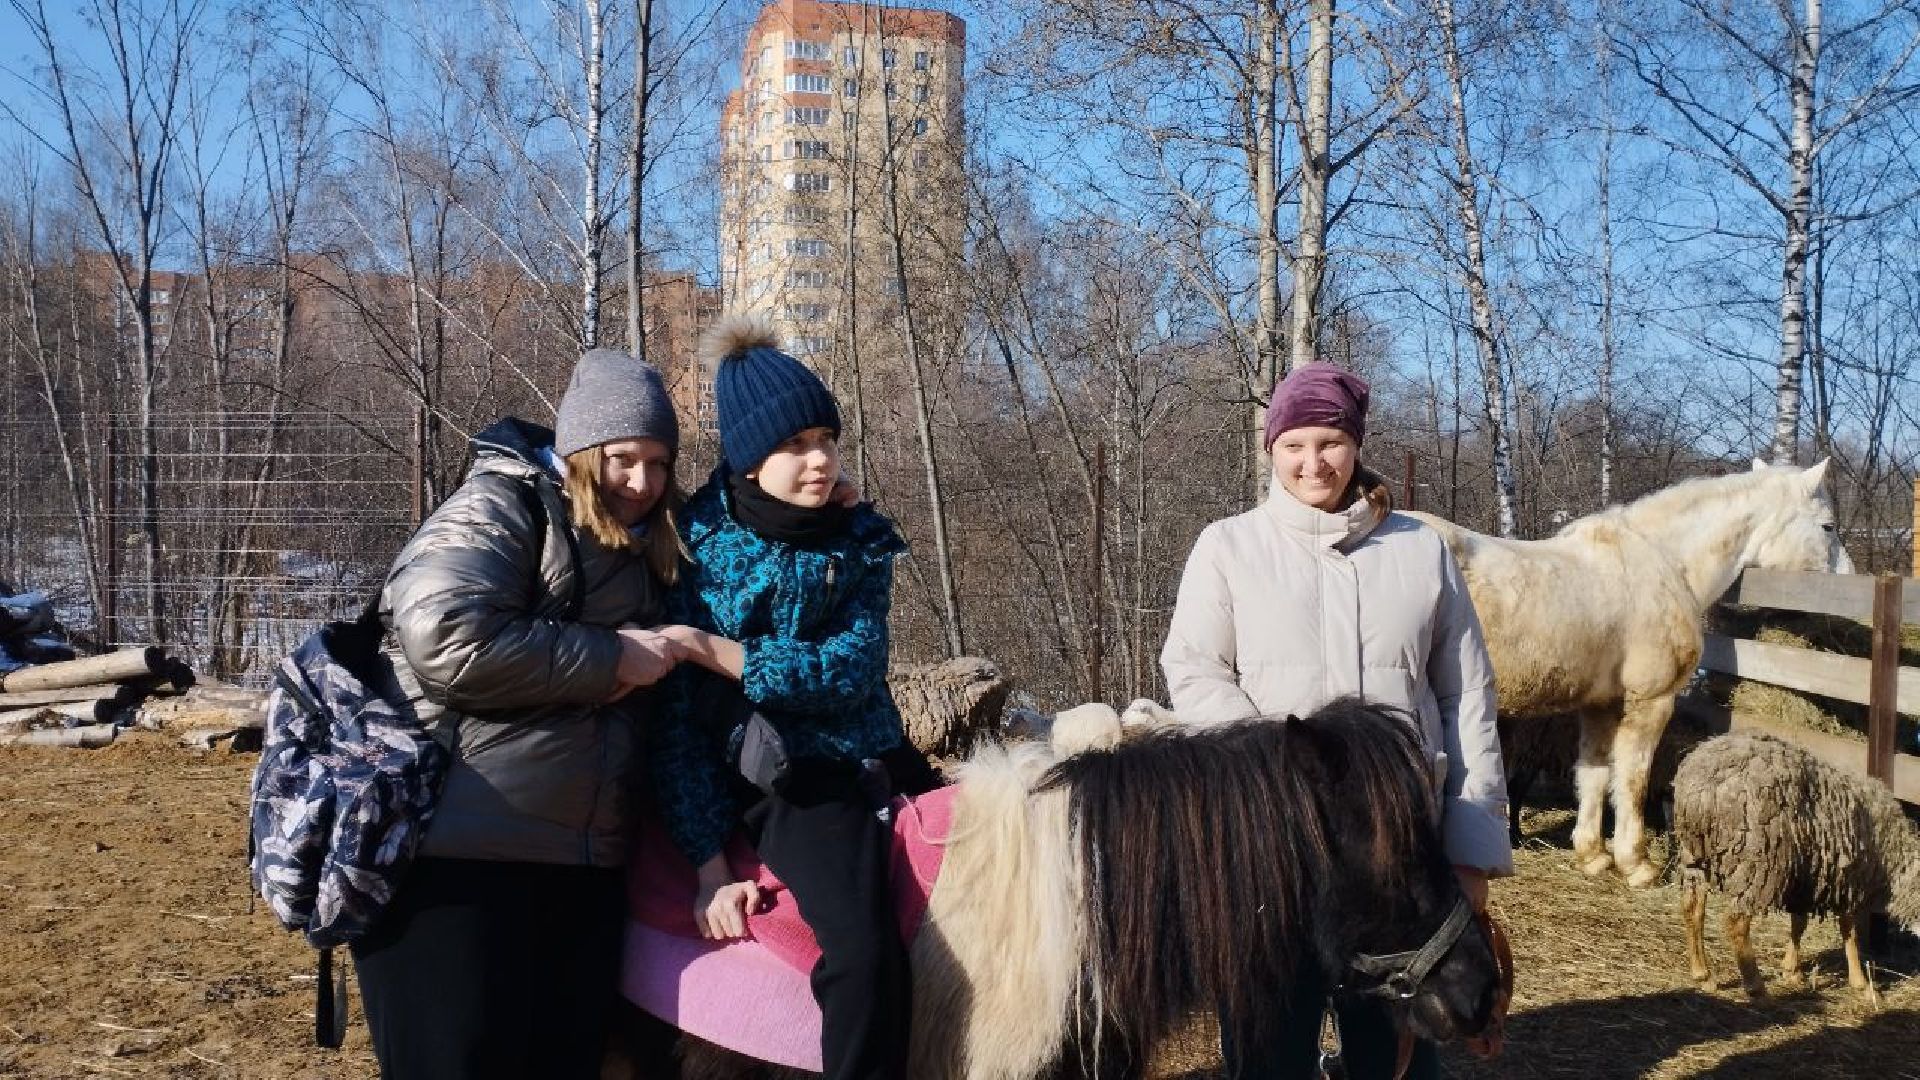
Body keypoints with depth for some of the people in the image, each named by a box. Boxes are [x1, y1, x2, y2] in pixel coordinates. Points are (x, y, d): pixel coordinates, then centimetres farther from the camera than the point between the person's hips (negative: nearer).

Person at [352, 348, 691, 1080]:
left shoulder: (641, 551, 17)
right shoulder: (499, 507, -5)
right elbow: (448, 640, -22)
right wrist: (611, 660, -13)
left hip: (580, 866, 8)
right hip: (457, 855, -7)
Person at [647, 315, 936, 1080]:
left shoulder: (860, 542, 5)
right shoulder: (693, 547, -5)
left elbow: (852, 672, -10)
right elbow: (676, 721, -7)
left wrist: (718, 653, -21)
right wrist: (710, 864, -14)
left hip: (875, 765, 6)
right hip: (782, 780, -5)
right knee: (865, 951, -28)